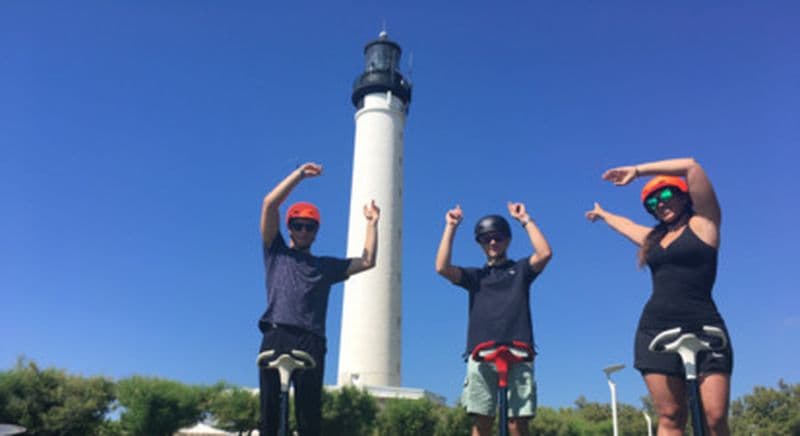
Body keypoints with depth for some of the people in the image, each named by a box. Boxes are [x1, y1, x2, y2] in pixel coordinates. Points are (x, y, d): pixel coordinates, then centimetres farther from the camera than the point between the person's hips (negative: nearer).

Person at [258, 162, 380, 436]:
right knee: (269, 411, -4)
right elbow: (269, 204, 11)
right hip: (275, 337, -1)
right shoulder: (276, 252, 19)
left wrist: (372, 223, 22)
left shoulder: (327, 266, 24)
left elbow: (367, 261, 19)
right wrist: (299, 173, 12)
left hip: (310, 343, 1)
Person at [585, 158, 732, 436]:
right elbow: (626, 224, 42)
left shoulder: (703, 223, 5)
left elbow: (691, 167, -7)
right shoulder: (654, 238, 20)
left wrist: (637, 170, -3)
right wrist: (603, 214, 60)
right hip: (656, 331, 4)